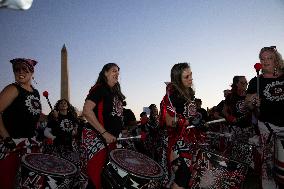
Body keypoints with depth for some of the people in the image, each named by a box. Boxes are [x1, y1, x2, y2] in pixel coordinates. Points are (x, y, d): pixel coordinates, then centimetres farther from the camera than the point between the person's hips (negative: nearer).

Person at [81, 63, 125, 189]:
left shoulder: (115, 93, 17)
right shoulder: (99, 89, -7)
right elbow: (87, 111, -20)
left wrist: (120, 131, 10)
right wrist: (104, 133, -21)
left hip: (110, 138, 8)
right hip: (95, 136, -8)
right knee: (97, 174, -13)